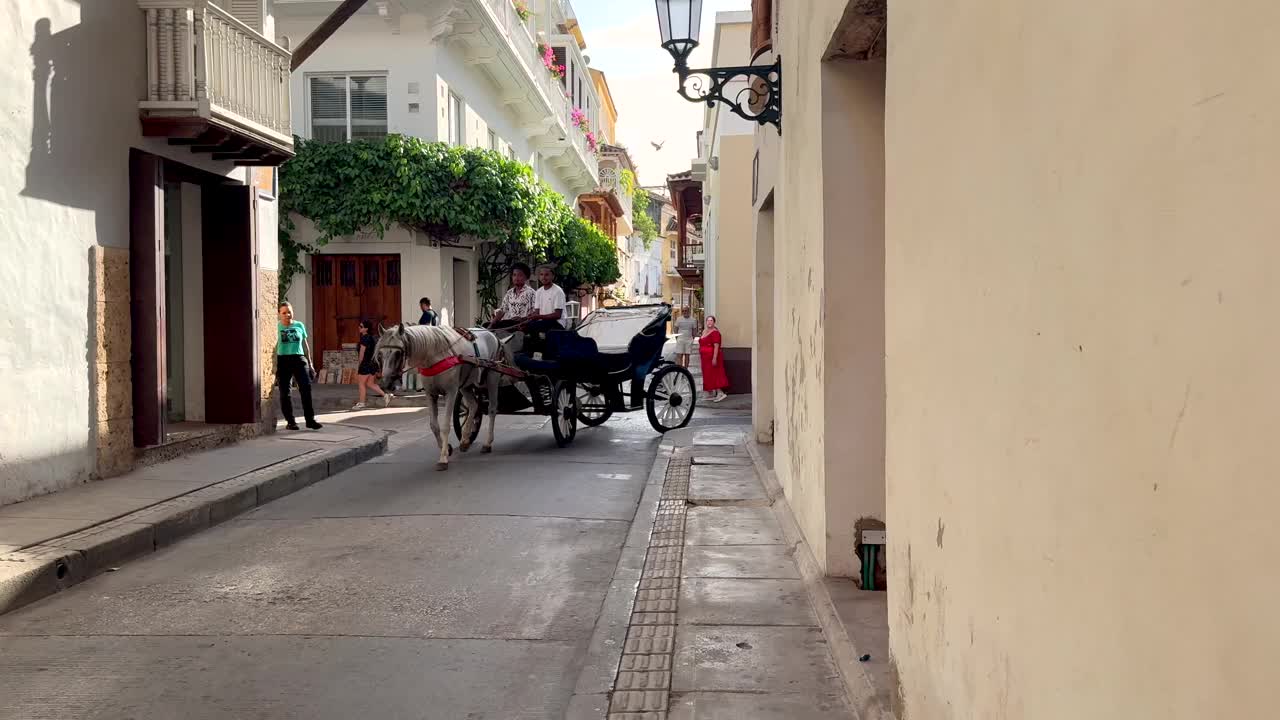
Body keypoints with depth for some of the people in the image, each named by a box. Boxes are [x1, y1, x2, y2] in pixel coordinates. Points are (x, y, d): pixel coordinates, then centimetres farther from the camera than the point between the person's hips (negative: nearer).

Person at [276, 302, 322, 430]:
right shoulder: (277, 327, 2)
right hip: (283, 360, -2)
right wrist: (275, 366, -8)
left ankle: (310, 419, -4)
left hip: (299, 359, 2)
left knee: (306, 388, -8)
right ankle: (290, 421, 10)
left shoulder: (299, 325, 11)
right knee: (285, 392, 2)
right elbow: (274, 347, 0)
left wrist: (309, 363, 15)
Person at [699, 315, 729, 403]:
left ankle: (720, 393, -11)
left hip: (712, 357, -9)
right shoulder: (704, 331, 14)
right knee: (707, 375, 10)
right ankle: (711, 394, 16)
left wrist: (714, 358, -26)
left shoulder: (715, 332, -14)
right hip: (705, 357, 9)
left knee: (713, 375, -11)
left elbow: (716, 346, -21)